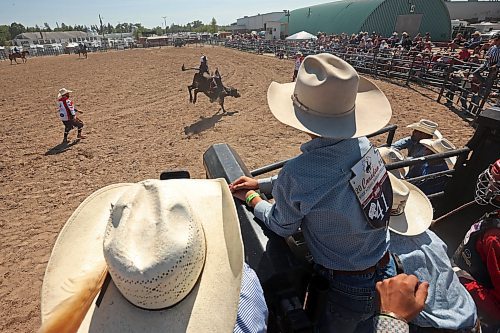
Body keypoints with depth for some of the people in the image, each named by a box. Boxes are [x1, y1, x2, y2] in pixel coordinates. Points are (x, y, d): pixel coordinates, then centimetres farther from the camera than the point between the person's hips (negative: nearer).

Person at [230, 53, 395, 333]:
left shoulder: (296, 173, -36)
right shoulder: (362, 143, -14)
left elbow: (283, 227, -14)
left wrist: (252, 199, 3)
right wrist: (261, 183, 5)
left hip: (348, 290, -5)